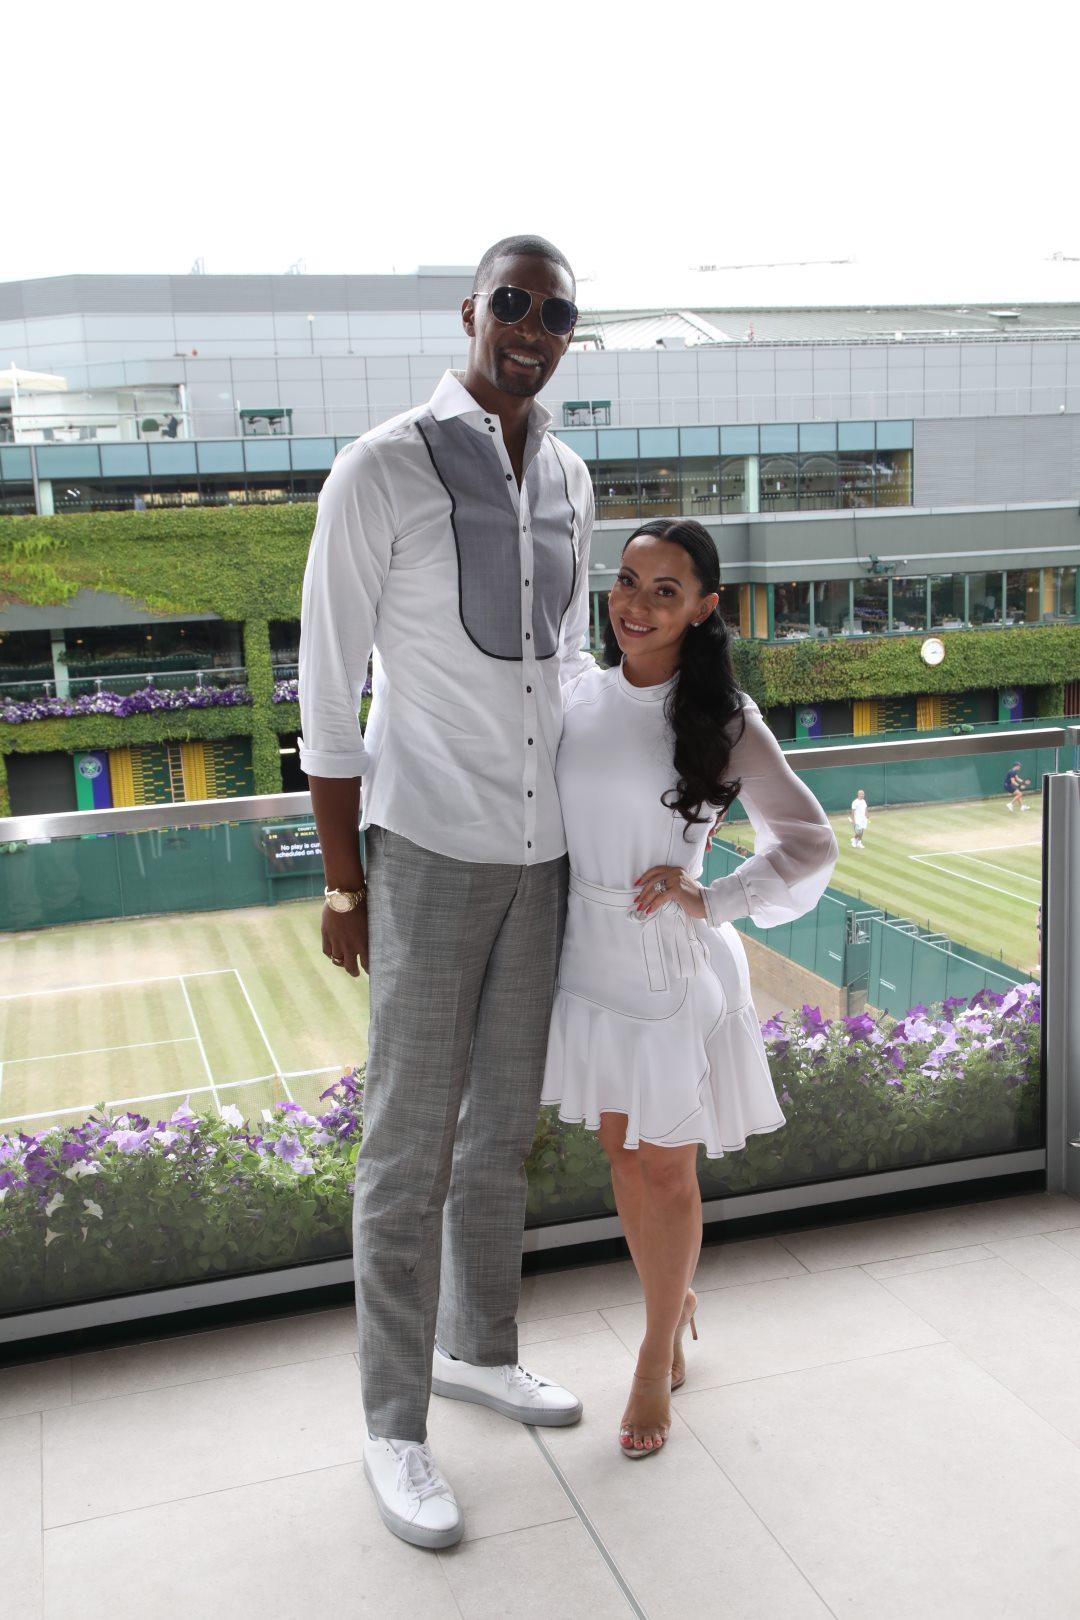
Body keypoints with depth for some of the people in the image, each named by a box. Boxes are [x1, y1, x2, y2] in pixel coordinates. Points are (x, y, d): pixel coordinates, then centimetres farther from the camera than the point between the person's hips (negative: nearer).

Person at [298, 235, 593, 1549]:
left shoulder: (569, 478, 8)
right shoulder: (381, 470, -12)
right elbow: (327, 679, -9)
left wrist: (590, 825, 17)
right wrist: (341, 879, -9)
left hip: (541, 854, 6)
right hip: (429, 850, -6)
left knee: (502, 1124, 17)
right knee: (410, 1148, 3)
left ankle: (477, 1352, 38)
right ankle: (395, 1426, 21)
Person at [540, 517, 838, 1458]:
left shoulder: (720, 717, -11)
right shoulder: (579, 695, 0)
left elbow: (810, 844, -6)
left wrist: (710, 900, -16)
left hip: (673, 964, -4)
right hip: (588, 957, 4)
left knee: (667, 1171, 9)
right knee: (621, 1154, 17)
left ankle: (657, 1360, 31)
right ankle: (675, 1301, 43)